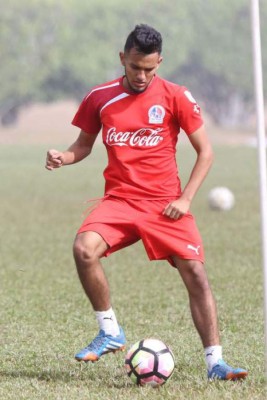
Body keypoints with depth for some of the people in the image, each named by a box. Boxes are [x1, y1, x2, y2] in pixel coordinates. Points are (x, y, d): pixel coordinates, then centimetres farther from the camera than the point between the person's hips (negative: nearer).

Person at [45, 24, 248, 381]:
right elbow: (85, 144, 18)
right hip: (119, 199, 1)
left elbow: (205, 151, 2)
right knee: (84, 249, -26)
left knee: (195, 273, -12)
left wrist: (185, 198, -7)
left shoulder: (176, 97, -3)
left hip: (165, 202, -1)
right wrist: (64, 158, -6)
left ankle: (214, 362, -5)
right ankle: (110, 332, -8)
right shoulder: (100, 97, 4)